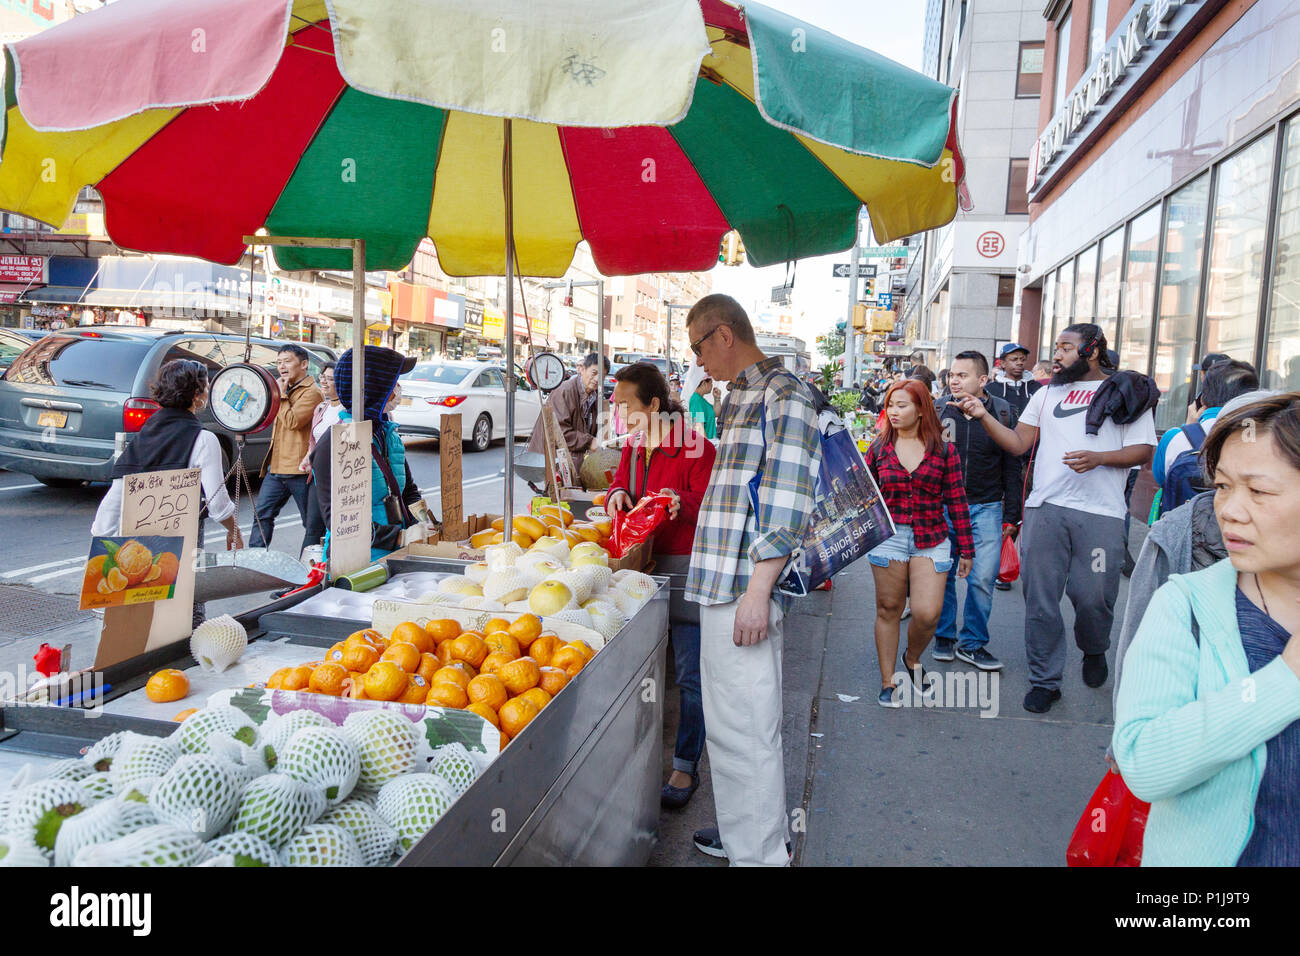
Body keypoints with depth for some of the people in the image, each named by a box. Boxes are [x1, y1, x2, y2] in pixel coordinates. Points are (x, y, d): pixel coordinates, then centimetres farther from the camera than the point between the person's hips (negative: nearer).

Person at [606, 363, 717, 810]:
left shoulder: (695, 448, -11)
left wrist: (681, 503, -29)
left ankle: (685, 767, 12)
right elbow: (620, 485, 23)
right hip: (643, 561, 7)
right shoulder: (633, 447, 13)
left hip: (685, 567, -7)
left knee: (689, 673, -1)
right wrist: (617, 495, 1)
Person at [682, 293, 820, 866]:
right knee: (726, 724, 19)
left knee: (744, 730, -3)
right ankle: (741, 833, 34)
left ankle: (759, 854, 11)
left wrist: (757, 590, -22)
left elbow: (787, 504, -19)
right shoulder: (739, 396, 18)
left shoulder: (781, 395, -12)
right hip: (722, 584, 10)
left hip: (747, 588, -10)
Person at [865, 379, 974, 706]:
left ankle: (912, 659, 24)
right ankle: (888, 682, 20)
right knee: (888, 609, 6)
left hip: (931, 540, -1)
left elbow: (956, 501, 5)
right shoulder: (879, 448, 5)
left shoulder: (944, 450, 3)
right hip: (887, 536, 1)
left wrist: (966, 548, 6)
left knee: (927, 614, -8)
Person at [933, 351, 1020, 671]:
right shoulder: (939, 409, 1)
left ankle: (973, 643, 13)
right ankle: (944, 637, 25)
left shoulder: (1003, 412, 0)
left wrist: (1011, 513, 3)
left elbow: (1012, 467, 6)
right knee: (942, 574, 7)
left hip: (986, 508, 0)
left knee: (983, 578, -3)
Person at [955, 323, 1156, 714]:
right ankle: (1045, 679, 16)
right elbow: (1018, 443, 11)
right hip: (1045, 507, 3)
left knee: (1093, 596, -1)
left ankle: (1094, 650, 33)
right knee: (1040, 596, 3)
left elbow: (1143, 450, 1)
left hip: (1099, 513, -3)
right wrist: (984, 416, -2)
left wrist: (1099, 457, -15)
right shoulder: (1046, 393, 17)